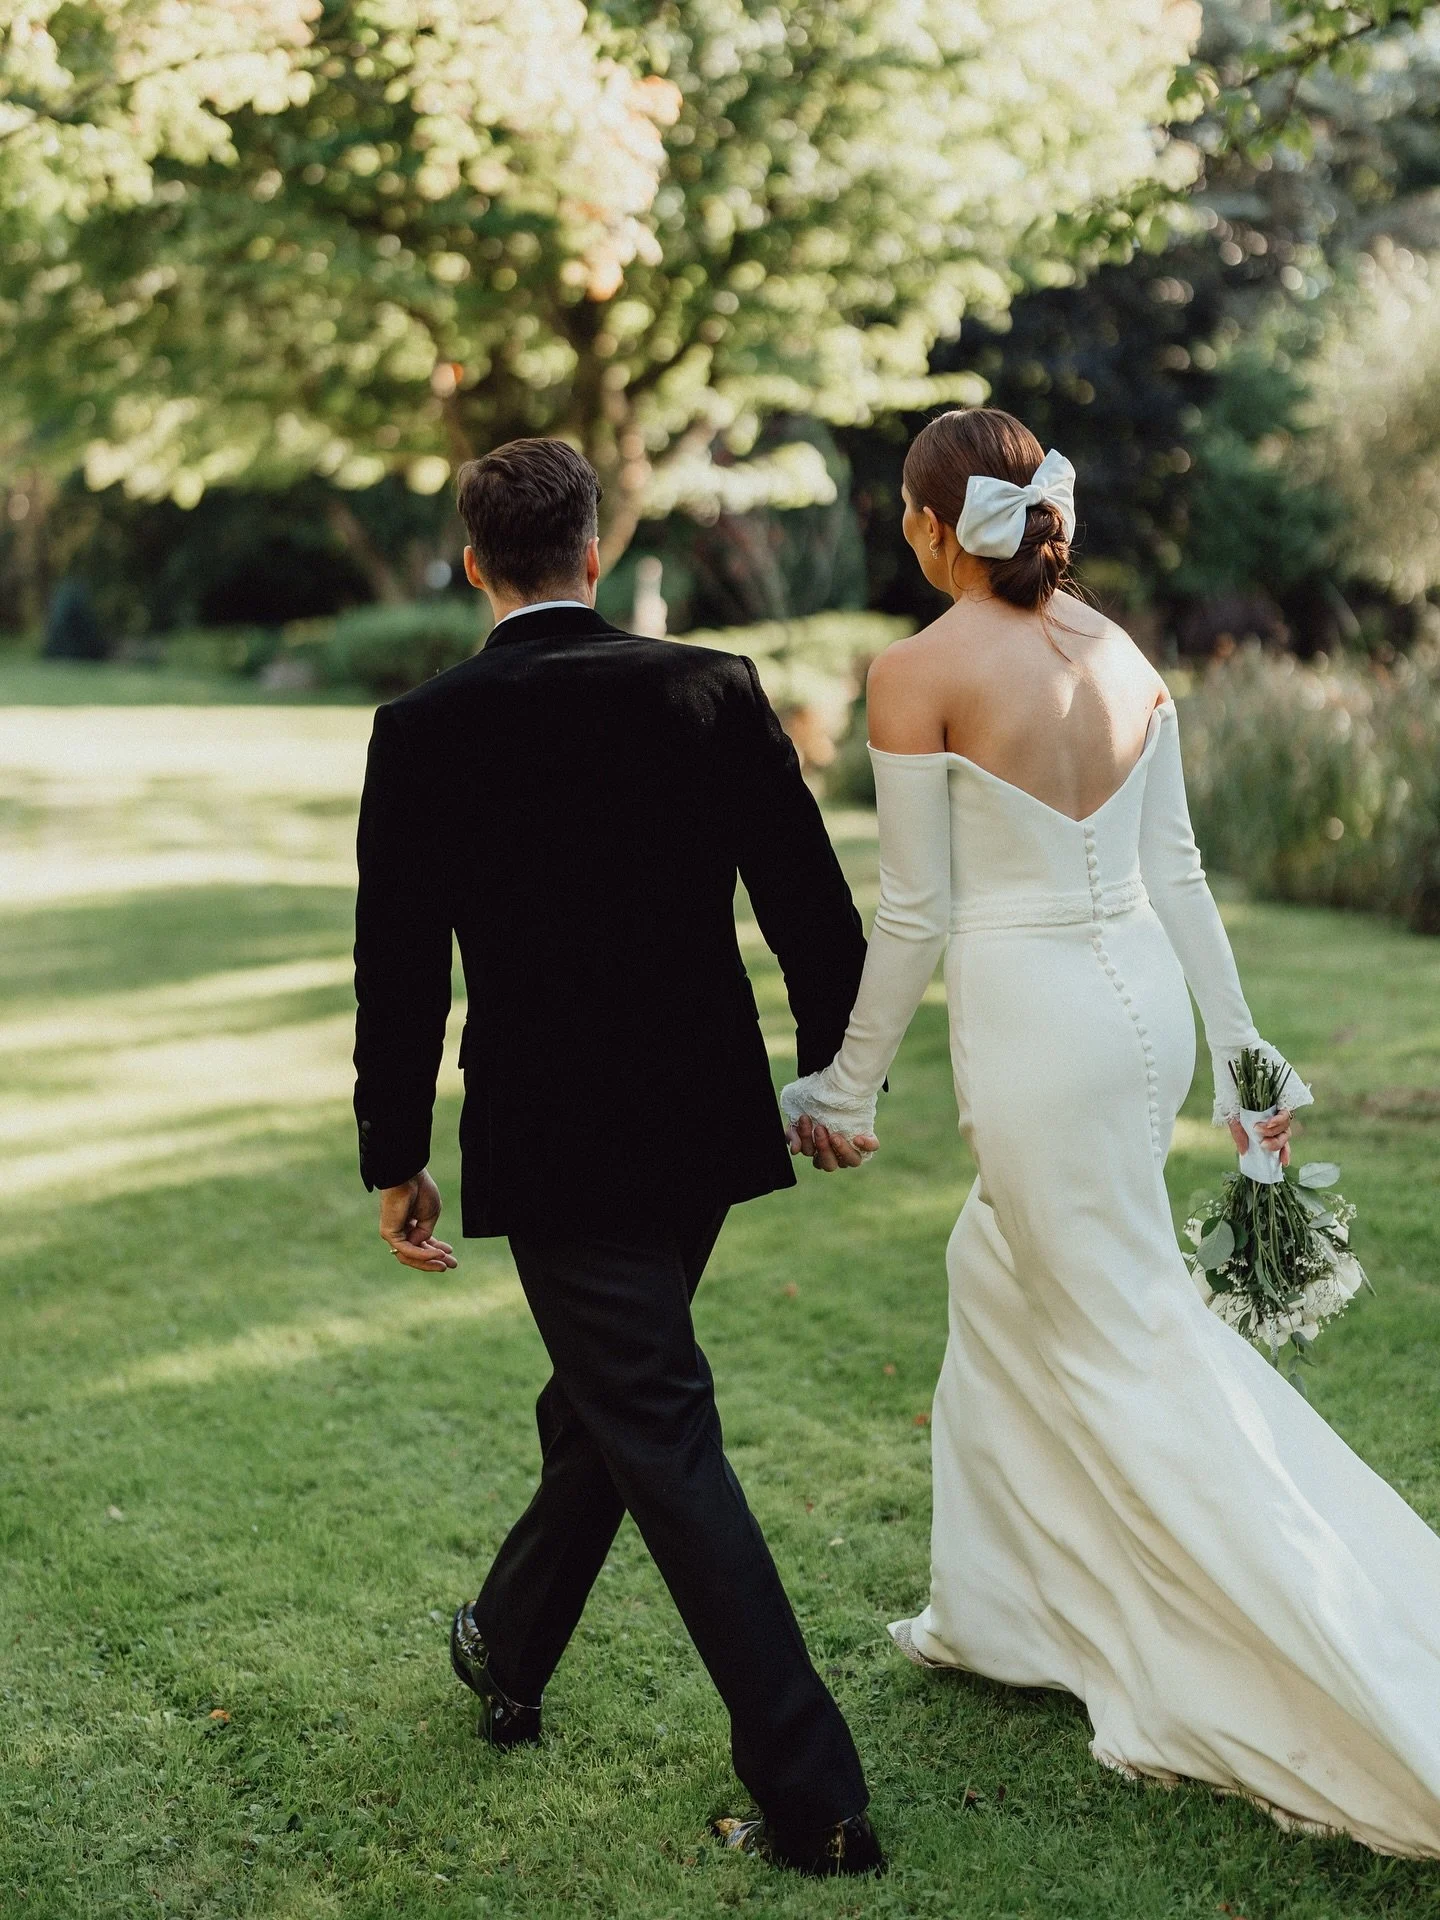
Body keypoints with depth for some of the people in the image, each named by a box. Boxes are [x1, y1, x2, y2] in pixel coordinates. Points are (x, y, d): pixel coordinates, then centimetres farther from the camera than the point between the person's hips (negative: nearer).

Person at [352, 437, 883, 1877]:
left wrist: (395, 1160, 5)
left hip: (548, 1145, -4)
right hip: (705, 1121, 4)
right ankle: (510, 1649, 44)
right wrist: (836, 1073, 13)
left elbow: (400, 968, -6)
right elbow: (812, 905, -1)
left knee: (661, 1441, 1)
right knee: (605, 1397, 22)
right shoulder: (714, 691, -4)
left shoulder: (423, 733, -9)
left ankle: (811, 1794, 1)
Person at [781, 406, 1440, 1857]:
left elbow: (915, 912, -9)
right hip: (1145, 1000, 8)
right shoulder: (1118, 651, 8)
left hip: (1034, 1021, -7)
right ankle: (999, 1609, 34)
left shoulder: (920, 670, -10)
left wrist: (848, 1088, 1)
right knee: (1001, 1273, 23)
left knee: (1131, 1342, 3)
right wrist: (1241, 1053, 14)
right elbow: (1178, 871, 9)